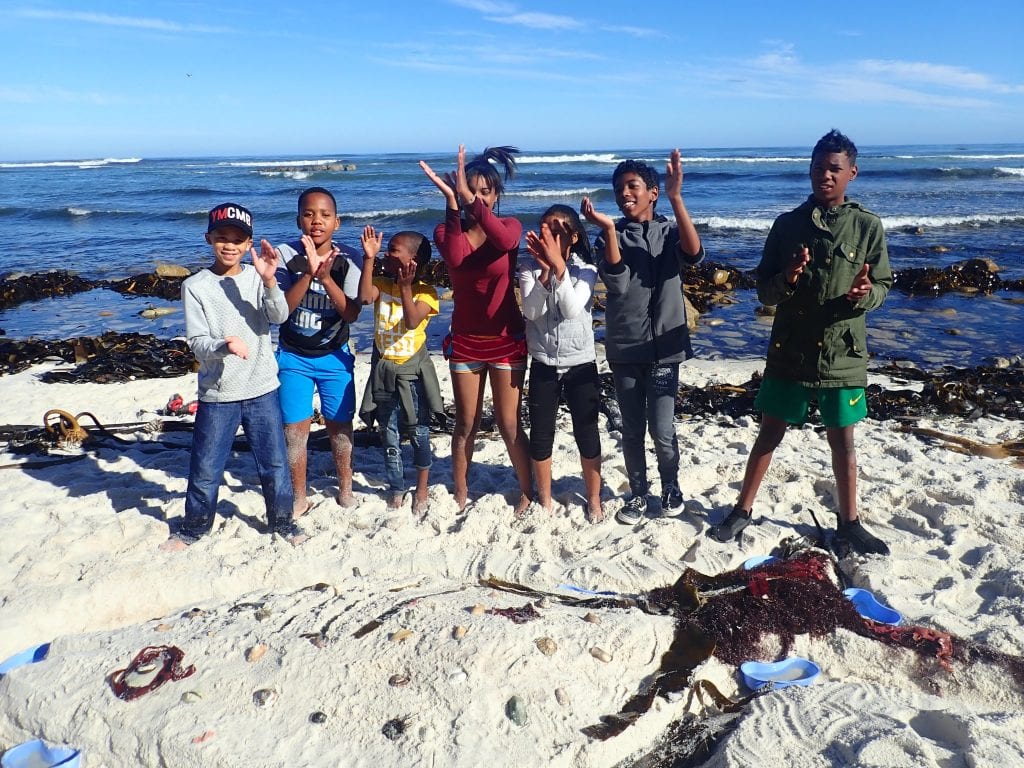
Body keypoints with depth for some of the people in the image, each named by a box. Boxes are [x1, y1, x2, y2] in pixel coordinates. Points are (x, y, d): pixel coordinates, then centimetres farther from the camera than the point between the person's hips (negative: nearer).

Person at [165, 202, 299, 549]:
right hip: (217, 393, -1)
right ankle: (194, 526, 31)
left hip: (262, 390, 1)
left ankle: (281, 520, 30)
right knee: (205, 469, 9)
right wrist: (223, 346, -31)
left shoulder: (257, 278, 0)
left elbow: (279, 316, -16)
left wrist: (269, 280, -31)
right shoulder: (195, 286, -4)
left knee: (274, 464, 10)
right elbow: (197, 342, -10)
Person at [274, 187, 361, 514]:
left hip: (334, 356, 1)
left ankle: (345, 487, 32)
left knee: (339, 425, 10)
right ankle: (299, 496, 21)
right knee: (295, 428, 3)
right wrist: (309, 274, -30)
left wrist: (326, 277, -29)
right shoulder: (287, 254, -12)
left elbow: (352, 314, -15)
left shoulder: (346, 258, -10)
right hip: (293, 357, 0)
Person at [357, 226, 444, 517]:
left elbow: (412, 322, -26)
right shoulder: (382, 284, 0)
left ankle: (422, 491, 26)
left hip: (413, 373, -3)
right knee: (390, 439, 9)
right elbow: (364, 297, -22)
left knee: (419, 435, 7)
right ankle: (396, 491, 25)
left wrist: (405, 286, -32)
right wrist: (368, 258, -23)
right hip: (384, 372, 3)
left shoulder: (426, 292, -10)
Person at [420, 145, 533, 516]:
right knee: (466, 424, 9)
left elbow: (505, 242, -30)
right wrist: (451, 202, -30)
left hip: (506, 339, -1)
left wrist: (471, 201, -37)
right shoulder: (447, 230, -2)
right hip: (465, 341, 2)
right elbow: (455, 259, -26)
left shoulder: (509, 226, -4)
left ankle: (528, 492, 20)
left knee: (509, 424, 3)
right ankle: (460, 495, 24)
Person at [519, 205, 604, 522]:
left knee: (587, 435, 7)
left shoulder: (585, 270, -6)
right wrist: (545, 270, -28)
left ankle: (594, 499, 25)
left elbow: (572, 309, -23)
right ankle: (544, 500, 26)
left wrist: (559, 264, -29)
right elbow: (531, 312, -18)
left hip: (581, 364, -1)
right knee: (540, 436, 8)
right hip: (543, 366, 1)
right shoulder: (530, 271, -3)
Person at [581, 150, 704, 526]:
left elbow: (694, 254, -22)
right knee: (632, 429, 10)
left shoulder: (670, 232, 1)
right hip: (624, 348, 1)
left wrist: (676, 197, -28)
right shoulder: (610, 236, 1)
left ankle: (670, 486, 26)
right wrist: (608, 228, -26)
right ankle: (638, 493, 27)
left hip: (663, 347, -1)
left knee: (663, 429, -1)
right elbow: (617, 283, -16)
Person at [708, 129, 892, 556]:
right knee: (769, 433, 10)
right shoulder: (787, 224, 0)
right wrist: (787, 280, -21)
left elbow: (883, 286, 2)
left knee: (842, 440, 11)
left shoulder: (868, 226, -2)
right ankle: (742, 510, 23)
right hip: (789, 351, 1)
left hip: (843, 353, 0)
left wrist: (864, 294, -21)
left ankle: (849, 521, 27)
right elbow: (764, 291, 1)